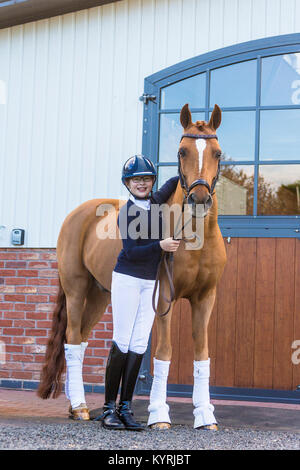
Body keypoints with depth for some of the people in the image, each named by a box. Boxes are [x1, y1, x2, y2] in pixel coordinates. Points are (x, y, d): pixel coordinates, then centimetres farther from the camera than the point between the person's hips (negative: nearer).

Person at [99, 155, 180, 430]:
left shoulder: (156, 201, 8)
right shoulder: (127, 211, -10)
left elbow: (174, 183, 27)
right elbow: (131, 252, -16)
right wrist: (160, 245, -26)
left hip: (151, 283, 6)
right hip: (127, 280, -6)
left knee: (139, 344, 3)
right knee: (122, 342, -4)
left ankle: (126, 407, 6)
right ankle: (109, 407, 3)